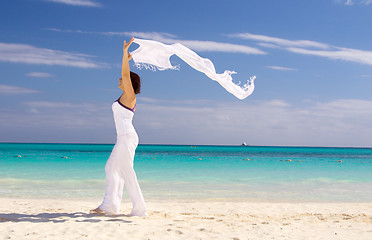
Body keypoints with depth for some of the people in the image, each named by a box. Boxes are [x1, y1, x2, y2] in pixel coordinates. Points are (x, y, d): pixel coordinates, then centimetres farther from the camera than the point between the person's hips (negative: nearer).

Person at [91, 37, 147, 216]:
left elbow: (126, 74, -16)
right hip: (123, 137, 10)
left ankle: (140, 209, -6)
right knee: (112, 168, 11)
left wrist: (125, 52, -15)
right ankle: (109, 205, 14)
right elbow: (125, 75, 31)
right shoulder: (126, 96, 16)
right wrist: (127, 59, 33)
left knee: (126, 172, -9)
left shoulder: (129, 95, -7)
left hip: (127, 137, -10)